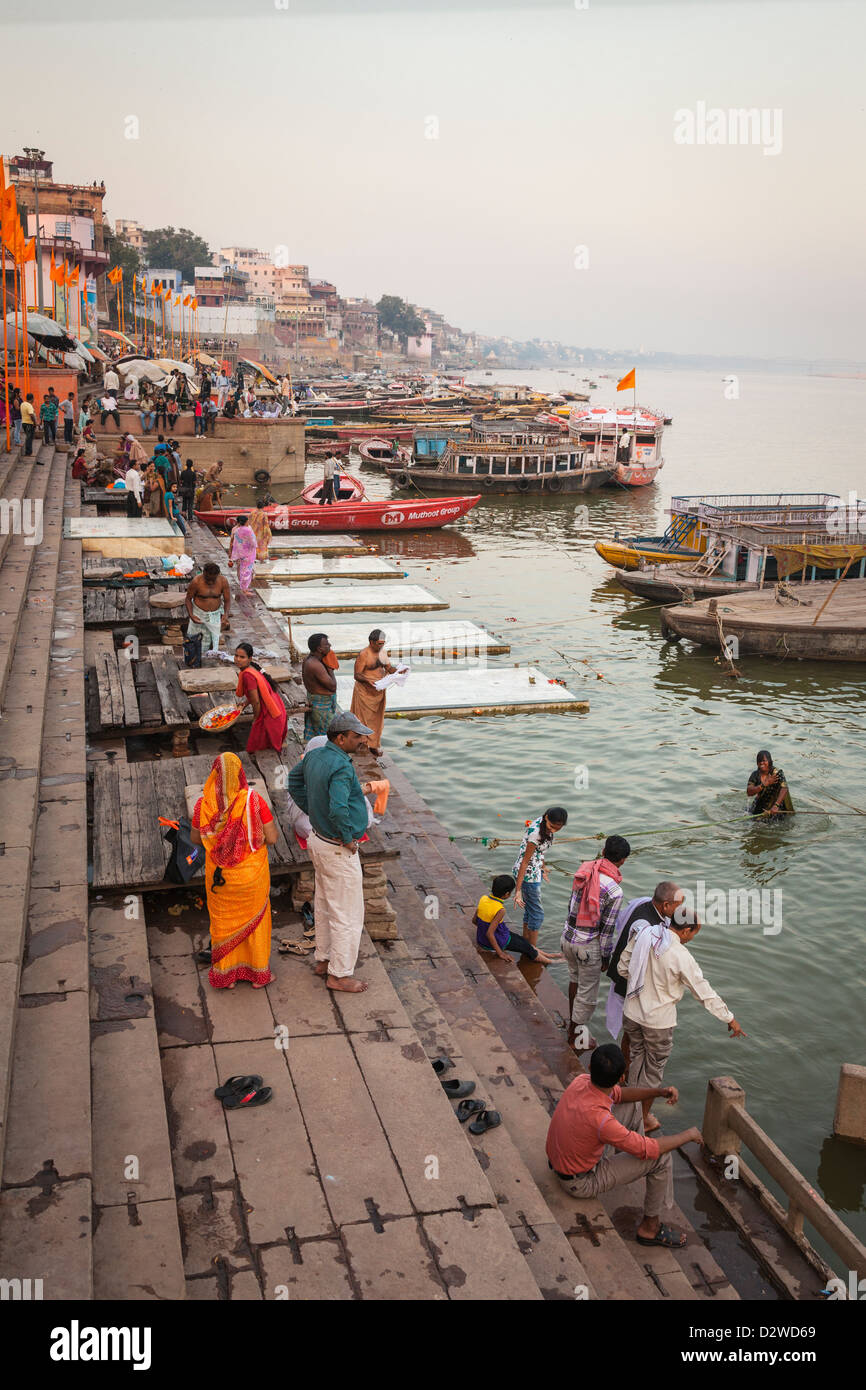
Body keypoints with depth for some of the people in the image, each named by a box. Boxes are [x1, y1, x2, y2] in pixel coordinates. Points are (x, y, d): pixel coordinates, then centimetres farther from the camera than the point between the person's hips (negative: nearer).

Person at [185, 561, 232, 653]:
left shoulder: (223, 581, -13)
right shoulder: (196, 581, -18)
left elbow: (227, 600, -4)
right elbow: (188, 599, -6)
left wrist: (226, 614, -22)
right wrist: (191, 615, -18)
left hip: (215, 615, 1)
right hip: (198, 614, -1)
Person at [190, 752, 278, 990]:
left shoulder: (204, 804, -15)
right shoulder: (254, 800, -20)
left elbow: (195, 838, -2)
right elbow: (271, 838, -16)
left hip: (219, 874, 1)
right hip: (252, 872, -1)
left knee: (223, 920, 21)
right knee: (254, 918, 19)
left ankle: (226, 974, 34)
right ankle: (257, 973, 32)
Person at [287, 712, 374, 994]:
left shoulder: (314, 756, 0)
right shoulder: (342, 767, -28)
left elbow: (294, 780, 18)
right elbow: (338, 809, -40)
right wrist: (347, 838, -23)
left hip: (318, 840, 9)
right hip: (339, 851, -9)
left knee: (325, 905, 24)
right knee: (347, 915, 5)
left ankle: (323, 959, 38)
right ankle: (339, 974, 16)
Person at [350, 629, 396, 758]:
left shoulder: (382, 652, 8)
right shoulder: (363, 655, -15)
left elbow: (389, 668, 12)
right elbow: (357, 675, -16)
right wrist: (368, 680, -35)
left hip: (379, 692, 7)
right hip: (365, 692, -7)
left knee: (377, 719, 12)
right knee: (365, 718, -3)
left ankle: (374, 745, 22)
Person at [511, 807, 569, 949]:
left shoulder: (542, 824, -4)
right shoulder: (536, 833, -30)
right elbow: (525, 862, -26)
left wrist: (542, 869, 26)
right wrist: (518, 890, -25)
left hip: (534, 872, 9)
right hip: (527, 874, -9)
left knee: (530, 909, 21)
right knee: (537, 913, 3)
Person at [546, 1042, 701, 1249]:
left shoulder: (581, 1081, -15)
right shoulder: (600, 1119, -38)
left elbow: (620, 1093, 6)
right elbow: (648, 1149, -27)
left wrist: (659, 1091, -9)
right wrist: (688, 1135, -11)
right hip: (580, 1183, -8)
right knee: (661, 1157, -11)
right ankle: (650, 1226, 5)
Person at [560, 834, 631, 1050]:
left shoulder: (585, 871, -4)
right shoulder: (615, 891, -23)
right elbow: (607, 928, -17)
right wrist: (606, 957, -3)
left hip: (568, 937, 7)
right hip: (588, 946, -7)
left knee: (575, 979, 29)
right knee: (588, 993, 12)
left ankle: (572, 1022, 46)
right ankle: (576, 1037, 26)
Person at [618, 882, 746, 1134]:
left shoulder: (644, 933, -10)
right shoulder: (681, 957, -24)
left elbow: (622, 967, 2)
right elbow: (705, 993, -15)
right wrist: (730, 1019, -4)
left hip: (632, 1012, 5)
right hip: (659, 1021, -5)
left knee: (636, 1059, 25)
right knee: (654, 1068, 17)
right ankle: (643, 1118, 32)